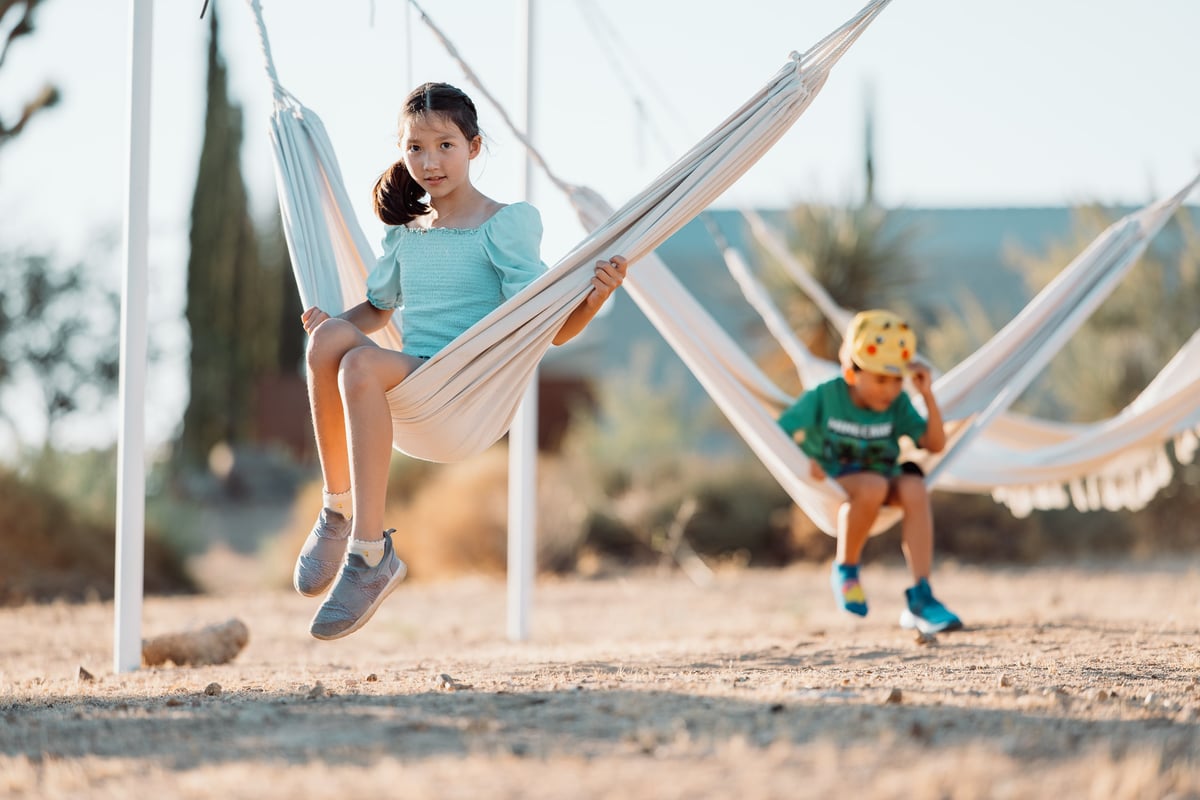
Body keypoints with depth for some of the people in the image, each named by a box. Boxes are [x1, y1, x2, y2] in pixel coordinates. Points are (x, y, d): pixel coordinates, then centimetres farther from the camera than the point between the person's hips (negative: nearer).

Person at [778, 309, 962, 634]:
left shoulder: (898, 404, -4)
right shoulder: (824, 397, -13)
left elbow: (935, 444, -9)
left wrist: (928, 396, -19)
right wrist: (802, 461, -30)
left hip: (883, 481, 4)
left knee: (914, 487, -30)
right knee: (872, 486, -38)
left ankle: (920, 600, -31)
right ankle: (845, 570, -12)